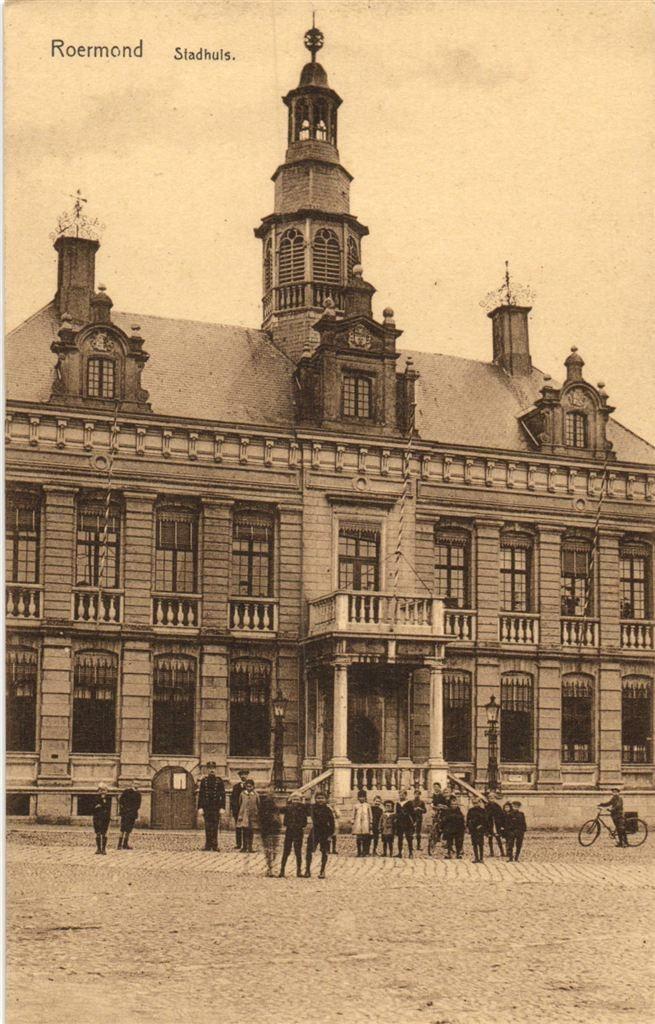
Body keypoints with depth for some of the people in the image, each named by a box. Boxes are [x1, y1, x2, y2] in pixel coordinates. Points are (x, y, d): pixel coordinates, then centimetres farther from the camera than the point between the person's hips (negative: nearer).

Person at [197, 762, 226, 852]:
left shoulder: (219, 781, 5)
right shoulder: (204, 781, 7)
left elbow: (223, 795, 3)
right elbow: (200, 794, 6)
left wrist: (222, 807, -5)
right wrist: (200, 807, -2)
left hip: (216, 807, -1)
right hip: (206, 807, 1)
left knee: (215, 826, -2)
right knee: (208, 826, 1)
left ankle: (215, 845, 1)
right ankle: (208, 845, 5)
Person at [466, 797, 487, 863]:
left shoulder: (481, 810, -1)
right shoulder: (471, 810, 10)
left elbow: (484, 819, -3)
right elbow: (468, 819, 13)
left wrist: (481, 825, -14)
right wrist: (468, 827, 5)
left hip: (479, 829, -4)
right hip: (473, 829, 4)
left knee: (480, 844, -3)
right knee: (474, 844, 4)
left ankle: (481, 858, 1)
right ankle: (476, 858, 9)